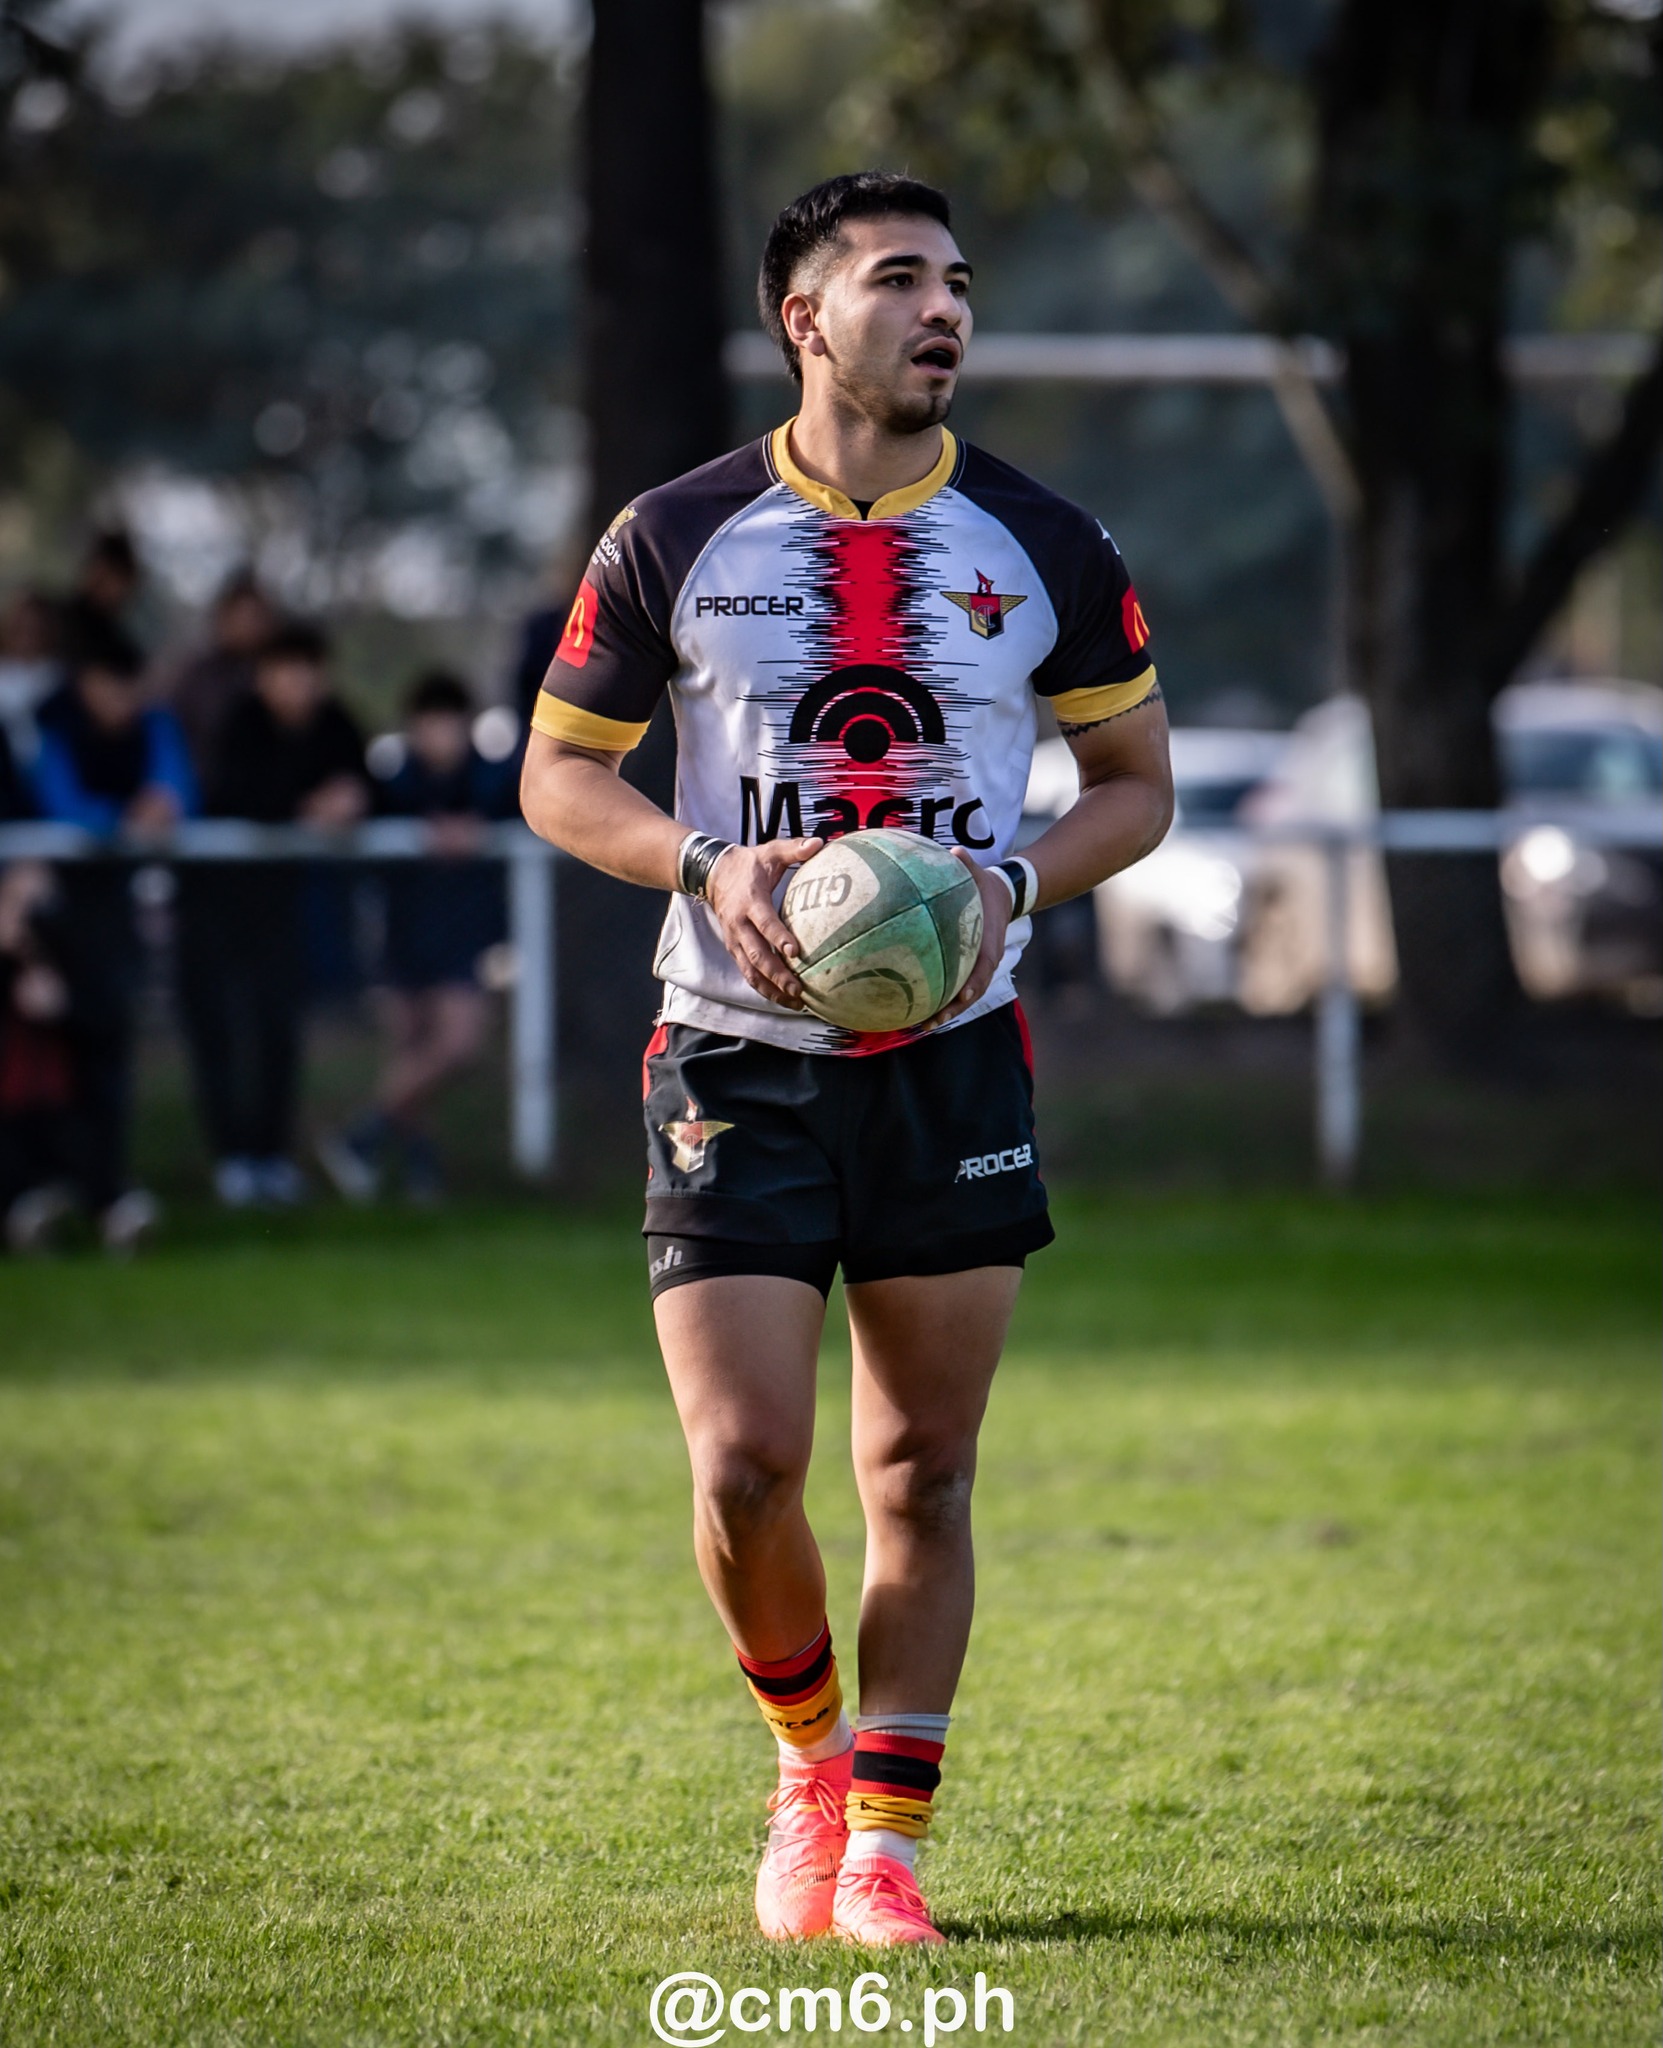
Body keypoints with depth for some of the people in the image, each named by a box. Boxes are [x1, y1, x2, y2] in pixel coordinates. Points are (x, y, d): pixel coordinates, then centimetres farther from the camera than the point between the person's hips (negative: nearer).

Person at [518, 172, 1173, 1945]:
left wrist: (1013, 884, -8)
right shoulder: (673, 540, -2)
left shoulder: (1045, 549, 1)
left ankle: (884, 1838, 12)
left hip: (955, 1055, 1)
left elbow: (1137, 780, 11)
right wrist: (708, 865, -13)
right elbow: (557, 774, 6)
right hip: (737, 1063, -1)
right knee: (744, 1465, -9)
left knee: (921, 1477, 2)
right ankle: (813, 1759, 17)